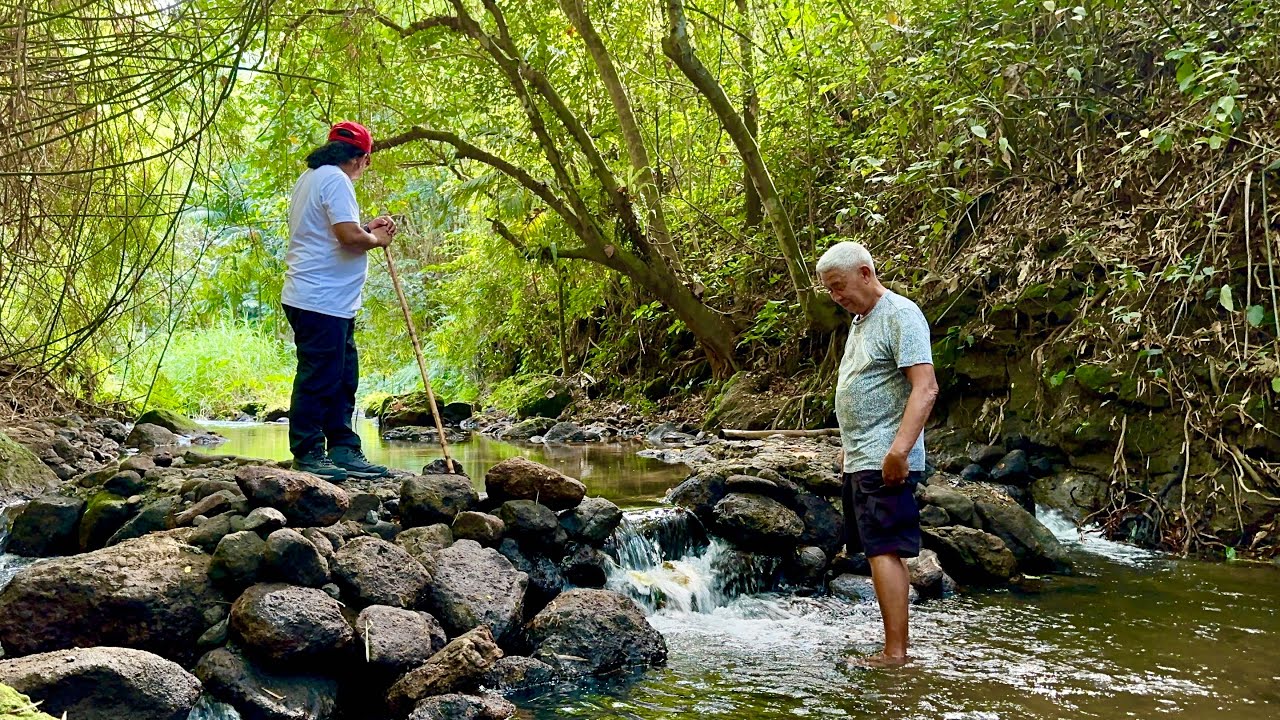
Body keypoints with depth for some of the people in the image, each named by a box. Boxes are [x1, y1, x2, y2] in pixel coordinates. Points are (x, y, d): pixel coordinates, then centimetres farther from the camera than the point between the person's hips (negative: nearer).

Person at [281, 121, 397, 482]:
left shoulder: (311, 178, 21)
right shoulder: (335, 179, -12)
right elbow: (349, 236, -22)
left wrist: (366, 227, 15)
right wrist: (376, 239, -3)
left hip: (331, 303, 11)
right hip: (321, 301, -11)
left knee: (342, 379, 13)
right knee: (318, 380, -6)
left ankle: (343, 450, 17)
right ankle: (308, 455, -1)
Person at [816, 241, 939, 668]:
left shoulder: (900, 315, -11)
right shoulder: (860, 321, 20)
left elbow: (925, 388, -20)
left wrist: (899, 449, -27)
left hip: (885, 463, -10)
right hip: (859, 460, 10)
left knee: (884, 552, -11)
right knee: (884, 554, 9)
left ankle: (895, 653, -10)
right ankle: (897, 648, 12)